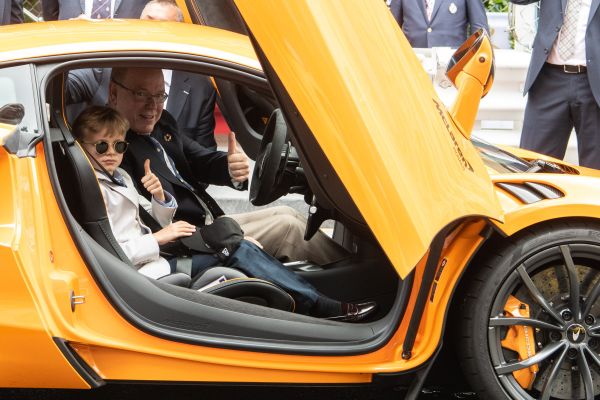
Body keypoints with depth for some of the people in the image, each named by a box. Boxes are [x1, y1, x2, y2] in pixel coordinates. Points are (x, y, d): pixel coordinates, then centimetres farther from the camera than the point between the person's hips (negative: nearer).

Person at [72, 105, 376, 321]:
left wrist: (159, 197, -3)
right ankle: (323, 307, -15)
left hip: (153, 256, 9)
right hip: (145, 272, -9)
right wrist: (159, 238, -15)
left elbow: (160, 224, 18)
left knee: (236, 244, -7)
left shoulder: (120, 177, 19)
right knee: (236, 250, -16)